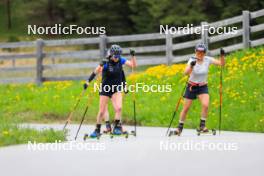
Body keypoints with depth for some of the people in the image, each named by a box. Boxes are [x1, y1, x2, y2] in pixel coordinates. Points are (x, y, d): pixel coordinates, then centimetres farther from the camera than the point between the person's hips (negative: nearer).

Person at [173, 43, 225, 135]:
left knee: (205, 105, -23)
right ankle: (180, 127, 24)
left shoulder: (208, 60, -10)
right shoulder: (192, 60, -17)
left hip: (203, 87, 1)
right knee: (185, 108, 5)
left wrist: (222, 56, -34)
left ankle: (202, 125, -8)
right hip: (191, 87, -1)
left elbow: (221, 63, -15)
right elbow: (186, 72, -32)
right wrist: (191, 66, -52)